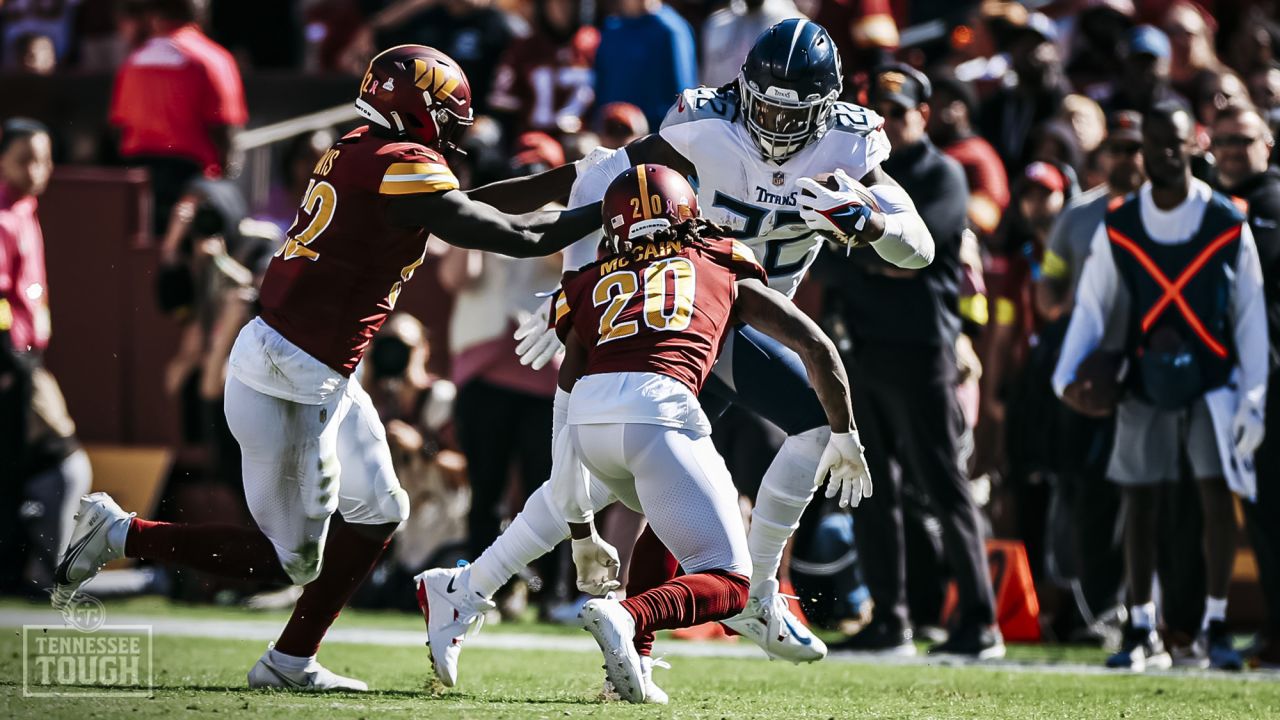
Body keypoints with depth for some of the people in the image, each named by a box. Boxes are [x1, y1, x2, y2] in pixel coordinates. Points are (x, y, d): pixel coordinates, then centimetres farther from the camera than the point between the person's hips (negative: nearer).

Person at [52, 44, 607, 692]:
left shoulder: (357, 154, 11)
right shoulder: (404, 167, -15)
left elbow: (468, 205, 21)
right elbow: (514, 238, -12)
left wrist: (572, 177, 22)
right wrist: (607, 212, 0)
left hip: (320, 378, 10)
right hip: (290, 384, -10)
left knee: (378, 512, 16)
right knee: (292, 560, 0)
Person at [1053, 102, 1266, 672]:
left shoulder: (1228, 225, -4)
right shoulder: (1117, 228, 0)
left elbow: (1251, 316, 0)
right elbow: (1091, 306, 4)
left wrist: (1254, 396, -3)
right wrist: (1070, 374, -11)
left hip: (1213, 383, -1)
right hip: (1145, 385, 1)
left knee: (1217, 496, -6)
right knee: (1140, 503, 2)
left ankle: (1215, 626, 6)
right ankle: (1142, 632, 10)